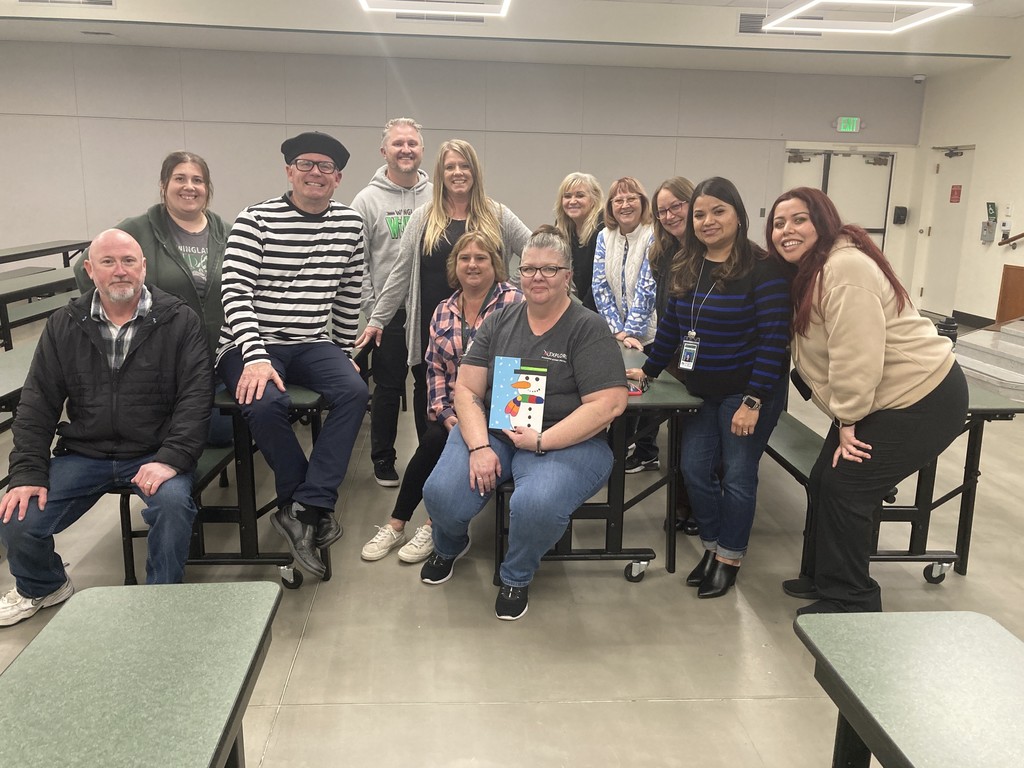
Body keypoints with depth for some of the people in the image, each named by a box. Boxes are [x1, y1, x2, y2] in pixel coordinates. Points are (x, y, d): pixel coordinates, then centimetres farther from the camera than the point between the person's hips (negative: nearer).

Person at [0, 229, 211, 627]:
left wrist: (171, 459, -24)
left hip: (154, 454, -3)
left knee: (173, 502, -33)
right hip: (82, 454, 4)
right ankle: (41, 587, 25)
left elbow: (195, 396, -12)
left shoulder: (179, 321, -5)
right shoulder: (64, 325, 6)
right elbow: (38, 403, 5)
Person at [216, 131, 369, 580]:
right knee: (265, 403, -33)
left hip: (313, 344, 4)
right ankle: (317, 507, -11)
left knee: (354, 392, -26)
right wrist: (256, 358, -26)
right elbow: (235, 293, -14)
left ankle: (300, 510, -21)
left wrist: (343, 353, 17)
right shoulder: (255, 221, -6)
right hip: (252, 343, -3)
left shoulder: (349, 224, 6)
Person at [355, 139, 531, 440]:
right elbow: (401, 272, 3)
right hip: (430, 327, 1)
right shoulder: (423, 217, 4)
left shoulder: (497, 216, 3)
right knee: (428, 395, 10)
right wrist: (376, 319, 0)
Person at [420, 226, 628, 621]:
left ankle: (516, 578, 2)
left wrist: (541, 441, -18)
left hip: (565, 441, -3)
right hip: (490, 430, 4)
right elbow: (467, 390, 4)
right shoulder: (499, 322, 10)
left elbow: (607, 404, -12)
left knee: (536, 505, -34)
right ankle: (449, 546, 20)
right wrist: (479, 447, -13)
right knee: (442, 494, -21)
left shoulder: (588, 329, -3)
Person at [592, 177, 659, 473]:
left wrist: (630, 331, -20)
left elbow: (647, 288, -16)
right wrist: (618, 330, -12)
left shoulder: (652, 237, -10)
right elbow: (600, 286, -3)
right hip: (615, 333, 4)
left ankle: (645, 454, 18)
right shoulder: (604, 237, 3)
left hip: (646, 333, -4)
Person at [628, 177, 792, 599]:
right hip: (701, 390, 6)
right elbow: (672, 324, 15)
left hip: (748, 391, -6)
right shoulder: (686, 268, 4)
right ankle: (712, 546, 26)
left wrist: (753, 401, -22)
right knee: (695, 470, 6)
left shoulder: (764, 268, -15)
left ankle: (729, 558, 20)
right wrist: (648, 369, 16)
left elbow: (774, 338, -18)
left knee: (737, 475, 3)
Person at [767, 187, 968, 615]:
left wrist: (847, 421, -19)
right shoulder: (810, 270, 11)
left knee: (845, 487, -7)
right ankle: (824, 577, 27)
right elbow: (816, 348, 9)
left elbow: (856, 355, -26)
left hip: (924, 401, -9)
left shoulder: (845, 268, -22)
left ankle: (850, 603, 8)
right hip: (881, 401, 9)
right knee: (824, 480, 10)